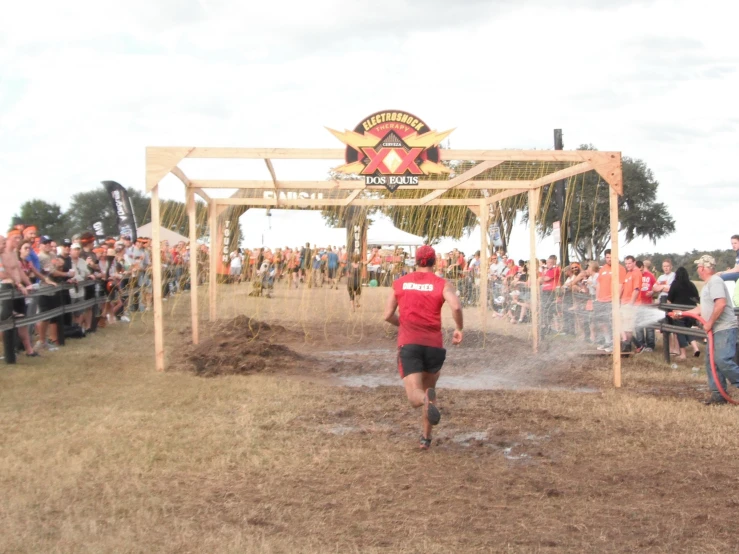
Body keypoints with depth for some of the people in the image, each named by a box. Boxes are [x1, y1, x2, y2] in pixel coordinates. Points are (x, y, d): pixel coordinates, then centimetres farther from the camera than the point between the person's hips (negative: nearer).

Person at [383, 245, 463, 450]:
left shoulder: (400, 283, 11)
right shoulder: (442, 284, 3)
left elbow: (388, 316, 10)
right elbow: (456, 306, -15)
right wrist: (459, 328, 2)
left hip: (408, 343, 0)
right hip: (434, 344, 0)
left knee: (415, 397, -7)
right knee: (429, 389, 23)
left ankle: (426, 399, -43)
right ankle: (426, 438, 22)